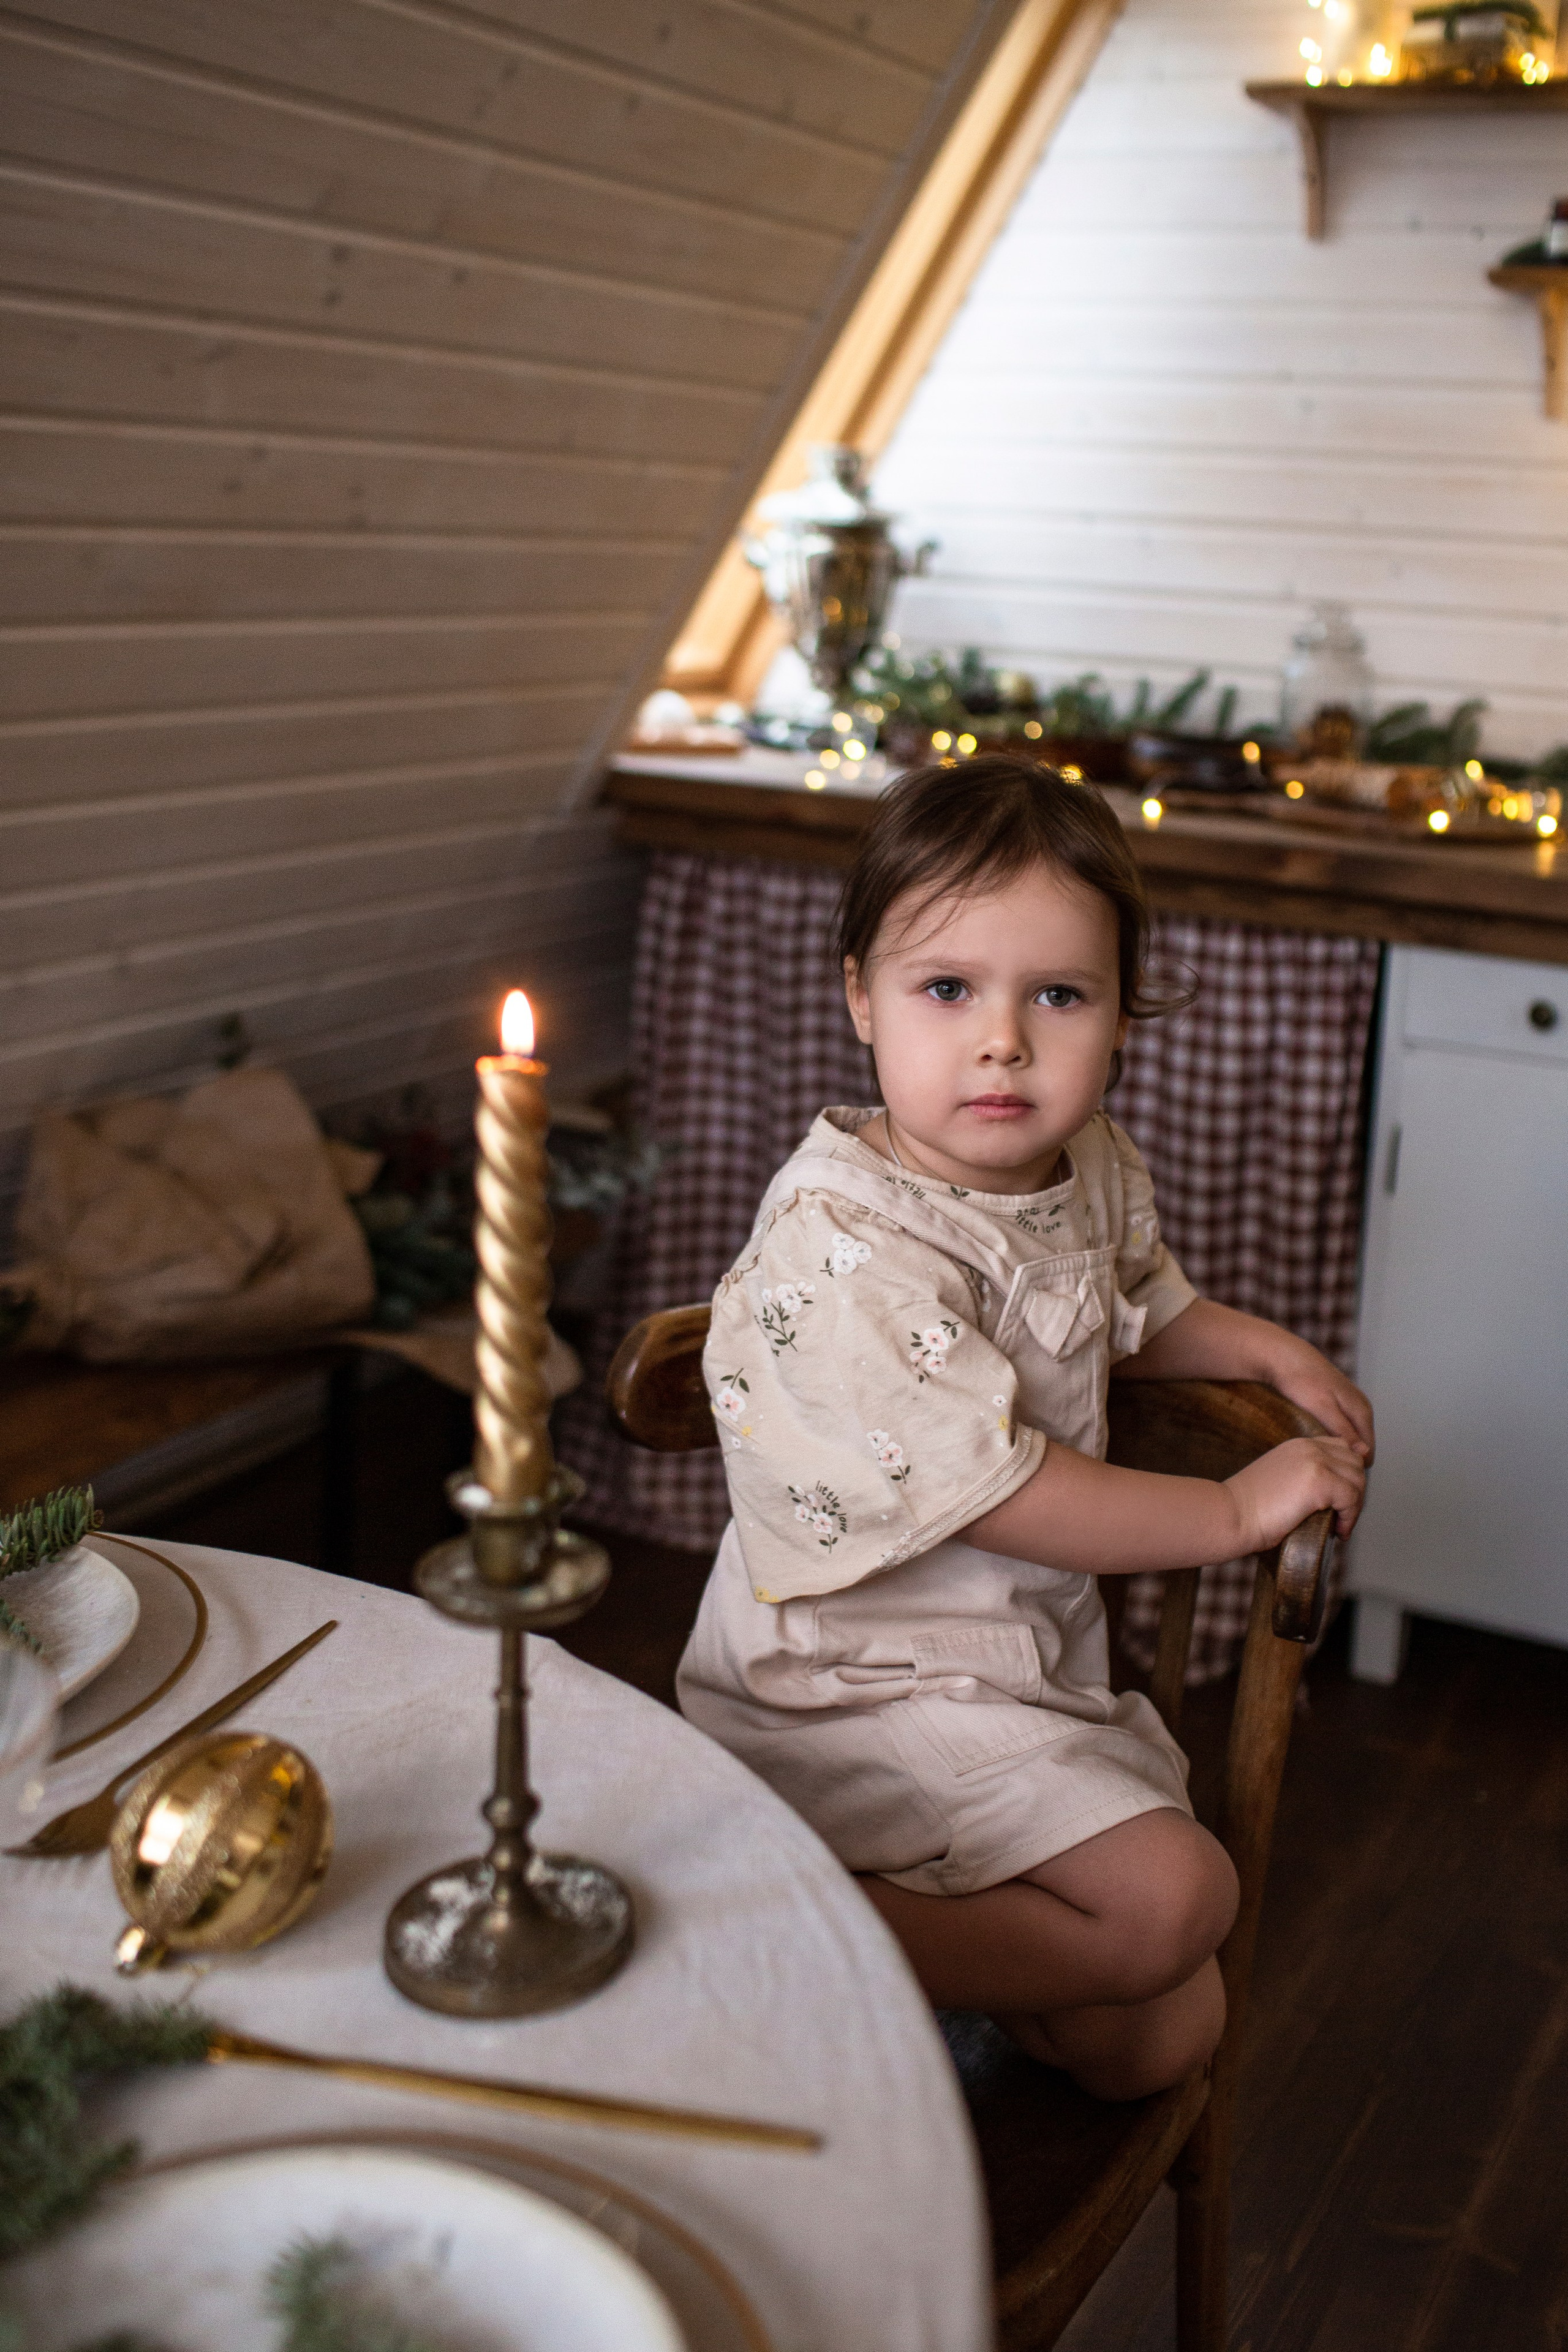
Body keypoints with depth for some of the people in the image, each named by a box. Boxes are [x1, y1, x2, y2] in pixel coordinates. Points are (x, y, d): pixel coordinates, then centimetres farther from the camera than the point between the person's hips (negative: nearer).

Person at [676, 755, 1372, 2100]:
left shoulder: (1094, 1171, 0)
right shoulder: (846, 1236, -26)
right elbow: (997, 1494, -25)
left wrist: (1268, 1351, 4)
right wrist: (1238, 1508, -18)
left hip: (1038, 1652, 8)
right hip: (870, 1677, -8)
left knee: (1167, 2037, 7)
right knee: (1173, 1894, -20)